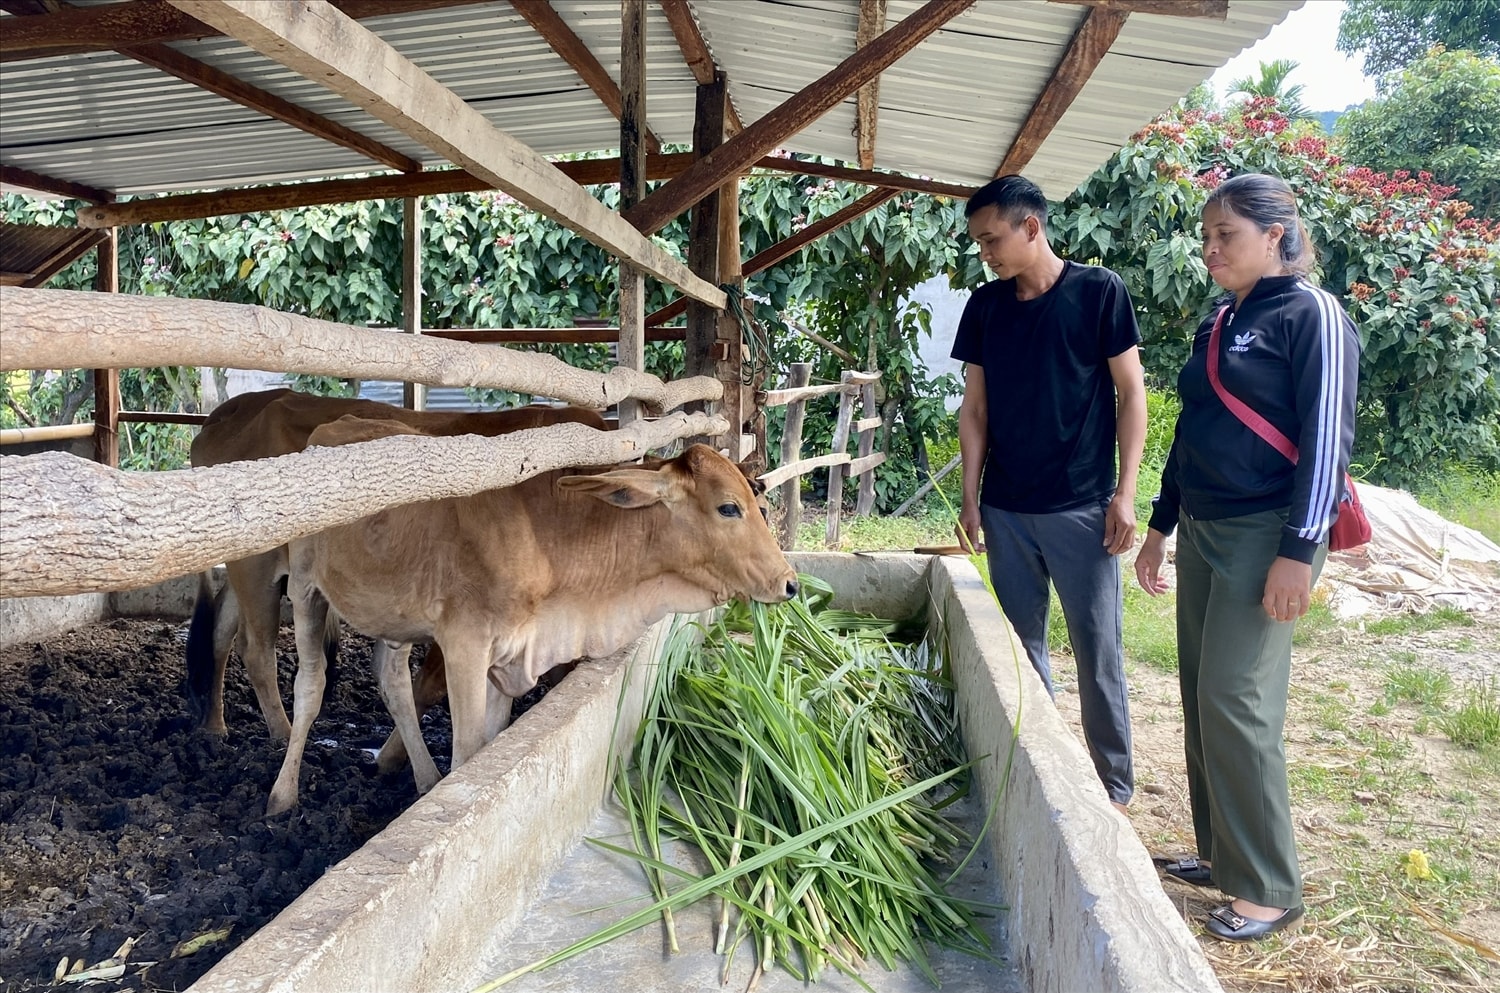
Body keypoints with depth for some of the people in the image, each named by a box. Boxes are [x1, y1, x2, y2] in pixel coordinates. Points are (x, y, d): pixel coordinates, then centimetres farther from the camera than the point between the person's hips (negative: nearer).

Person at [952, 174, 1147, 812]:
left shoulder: (1099, 292, -5)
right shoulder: (985, 306, 6)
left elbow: (1130, 393, -4)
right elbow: (975, 407, 10)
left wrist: (1124, 492, -10)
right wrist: (970, 496, 5)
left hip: (1082, 508, -4)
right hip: (1006, 509, 4)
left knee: (1098, 652, 2)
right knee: (1020, 646, 11)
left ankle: (1114, 784, 17)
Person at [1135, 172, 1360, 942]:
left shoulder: (1311, 316, -9)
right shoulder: (1219, 323, 15)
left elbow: (1326, 438, -15)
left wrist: (1298, 552, -19)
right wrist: (1161, 525, 20)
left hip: (1265, 534, -8)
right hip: (1201, 530, 8)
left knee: (1234, 702, -9)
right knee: (1200, 696, 10)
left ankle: (1269, 889, 5)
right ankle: (1221, 851, 24)